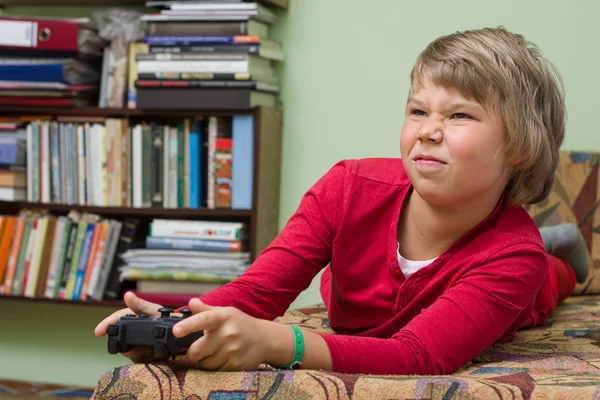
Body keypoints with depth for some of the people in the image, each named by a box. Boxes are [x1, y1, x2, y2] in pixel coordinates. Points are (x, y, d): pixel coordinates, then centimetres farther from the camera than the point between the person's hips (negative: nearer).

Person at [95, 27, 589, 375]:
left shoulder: (515, 255, -49)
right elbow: (257, 290, -45)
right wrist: (175, 323, -69)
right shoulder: (350, 189, -41)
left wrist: (272, 342, -80)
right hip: (353, 316, 2)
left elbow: (419, 358, -63)